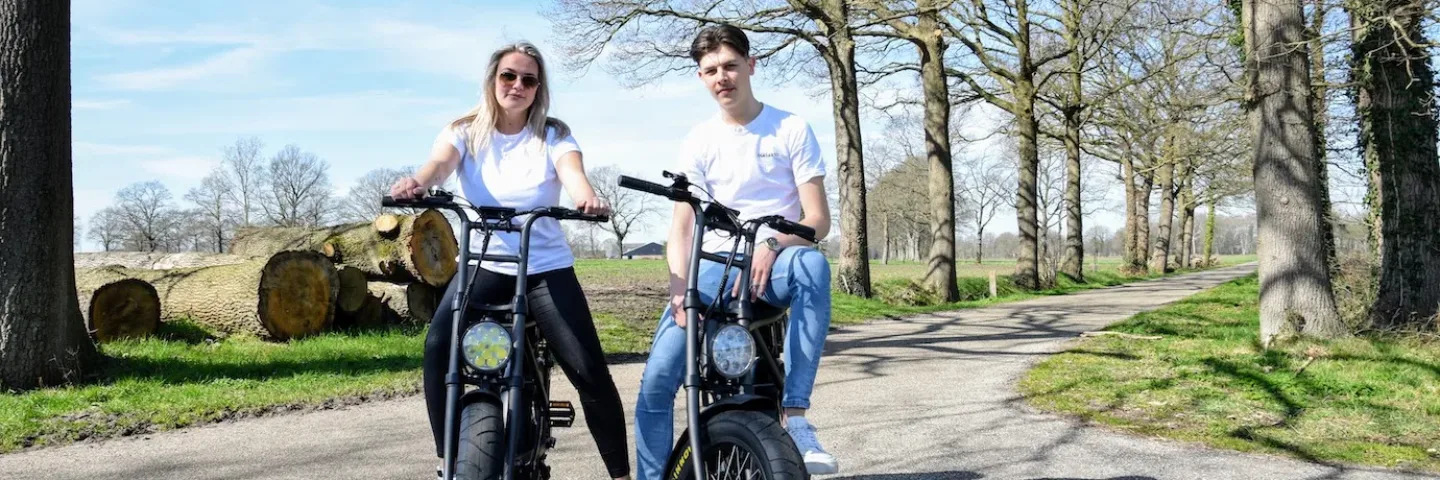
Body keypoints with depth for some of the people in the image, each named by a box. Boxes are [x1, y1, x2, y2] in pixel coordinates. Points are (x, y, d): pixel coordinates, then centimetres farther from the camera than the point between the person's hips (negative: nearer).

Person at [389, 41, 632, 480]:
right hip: (483, 264, 1)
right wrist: (417, 182, -42)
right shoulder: (465, 131, 4)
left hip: (547, 268, 0)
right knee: (438, 348, -25)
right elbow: (440, 163, -17)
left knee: (589, 370, -12)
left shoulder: (553, 135, 3)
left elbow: (573, 172, -18)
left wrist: (587, 197, -43)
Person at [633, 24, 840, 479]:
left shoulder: (791, 129, 1)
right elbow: (681, 226, -1)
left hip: (774, 264, -1)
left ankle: (795, 415, -34)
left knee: (812, 264, -39)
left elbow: (818, 219, -5)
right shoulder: (698, 142, 6)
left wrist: (771, 245, -25)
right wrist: (679, 288, -20)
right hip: (715, 265, 2)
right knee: (657, 379, -16)